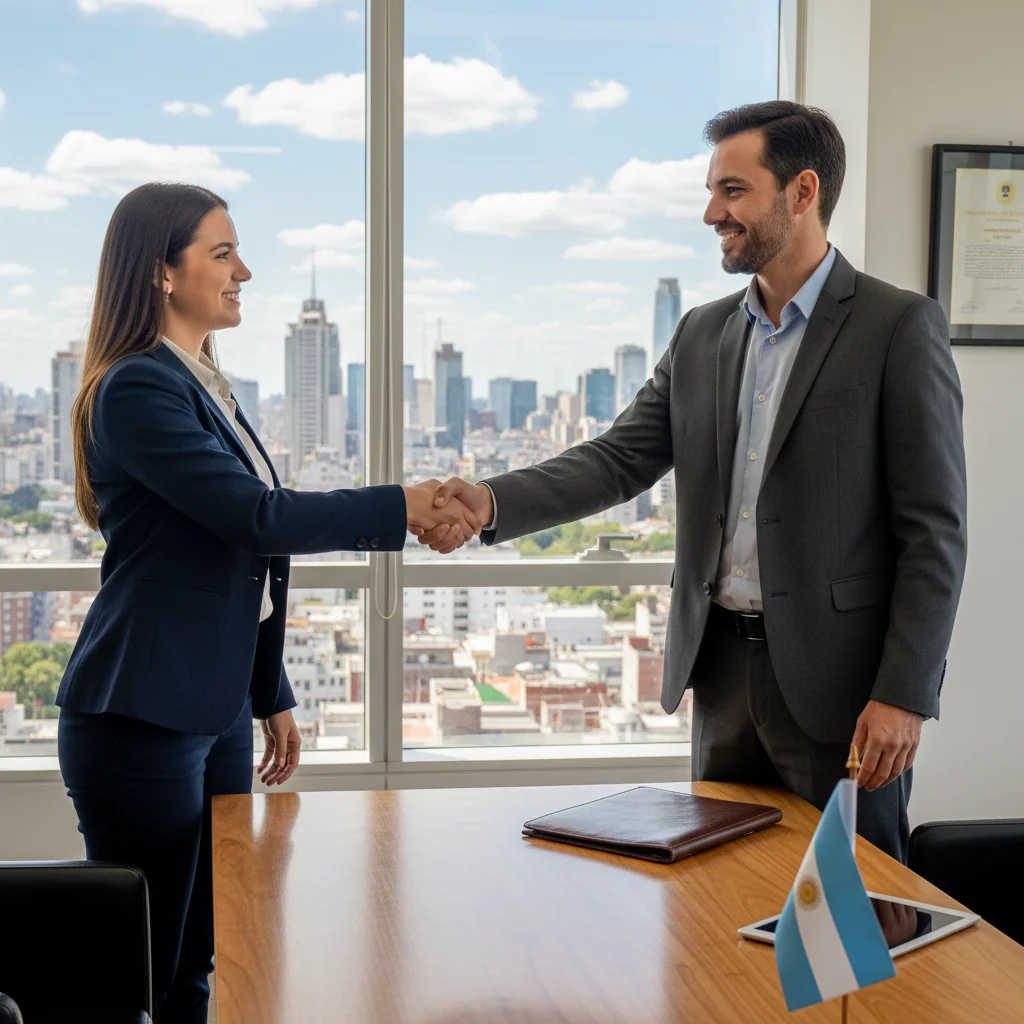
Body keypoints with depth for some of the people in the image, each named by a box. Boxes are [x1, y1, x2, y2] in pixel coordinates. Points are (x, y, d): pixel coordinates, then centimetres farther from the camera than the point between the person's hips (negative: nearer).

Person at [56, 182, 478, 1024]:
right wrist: (402, 509, -17)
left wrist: (272, 696, 20)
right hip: (142, 718, -9)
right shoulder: (137, 388, -14)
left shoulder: (204, 385, 14)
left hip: (217, 713, 9)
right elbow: (255, 515, -22)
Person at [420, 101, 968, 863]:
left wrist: (903, 694, -15)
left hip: (837, 681, -5)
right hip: (723, 670, 6)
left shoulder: (899, 328, -8)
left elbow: (934, 529, -10)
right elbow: (619, 459, 4)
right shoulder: (703, 334, 10)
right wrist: (492, 502, -12)